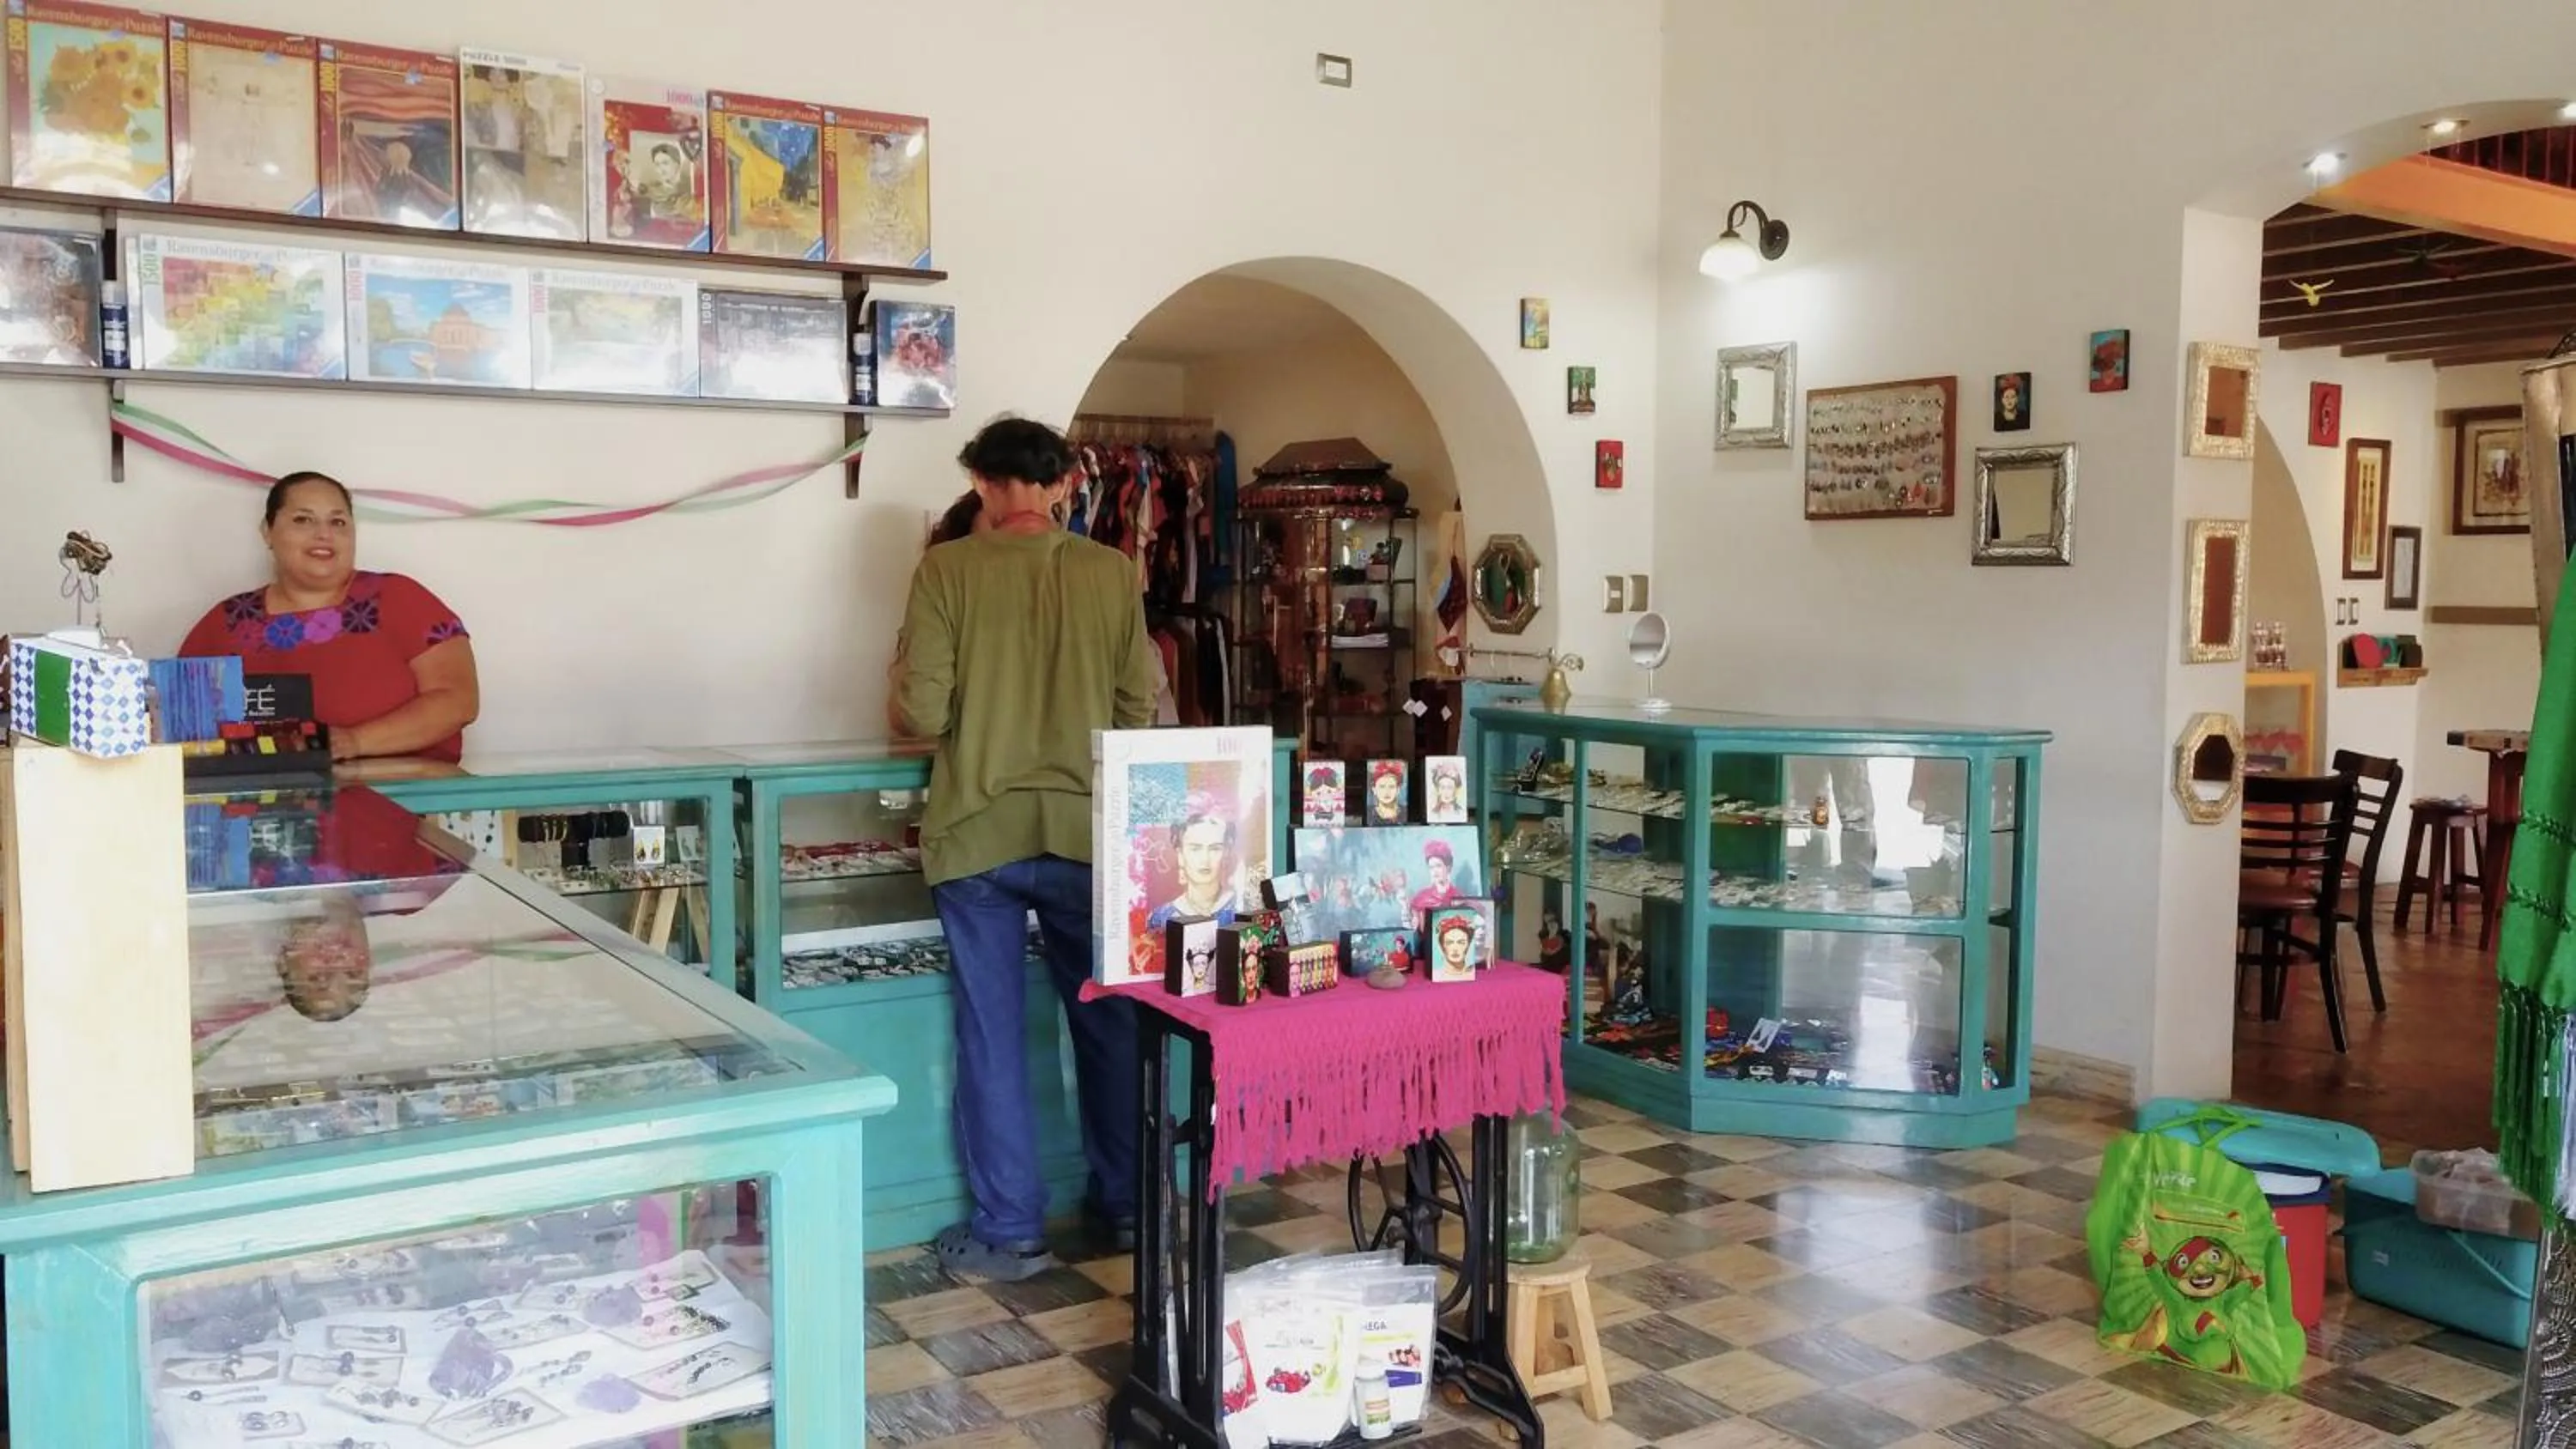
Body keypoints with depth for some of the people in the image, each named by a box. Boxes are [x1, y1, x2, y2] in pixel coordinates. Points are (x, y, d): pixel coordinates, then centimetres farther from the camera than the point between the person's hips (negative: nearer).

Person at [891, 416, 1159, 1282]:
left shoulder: (946, 570, -6)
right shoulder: (1112, 572, 0)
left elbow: (921, 715, -9)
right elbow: (1139, 711, 3)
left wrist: (901, 704, 13)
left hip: (978, 832, -2)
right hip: (1084, 831, 2)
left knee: (992, 1032, 7)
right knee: (1109, 1019, 16)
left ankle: (1008, 1232, 14)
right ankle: (1128, 1202, 28)